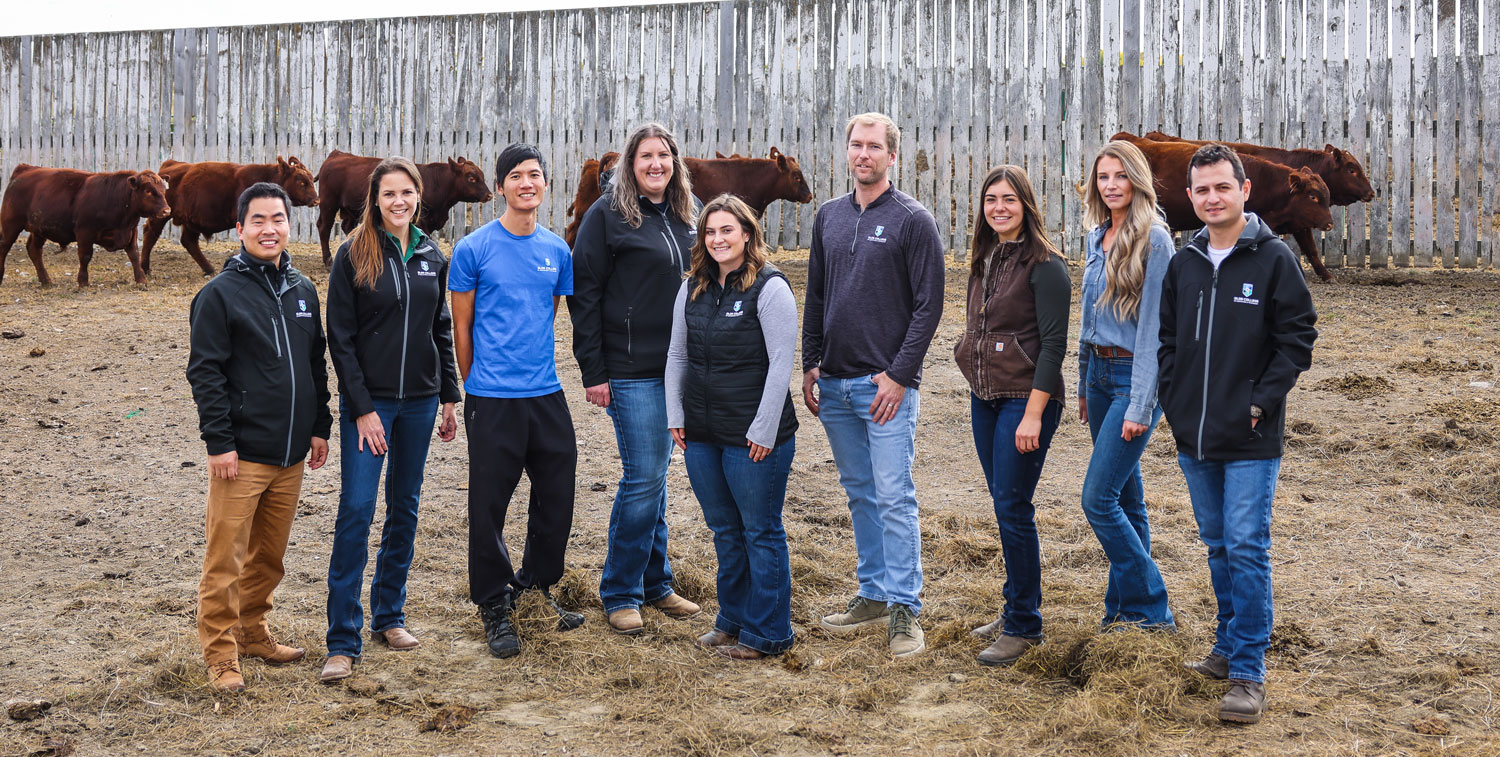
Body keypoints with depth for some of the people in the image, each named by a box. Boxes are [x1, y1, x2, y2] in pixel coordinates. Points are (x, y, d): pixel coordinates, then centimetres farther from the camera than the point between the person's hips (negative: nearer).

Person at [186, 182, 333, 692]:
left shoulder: (303, 291, 11)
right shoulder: (220, 294, -6)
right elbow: (204, 372, -9)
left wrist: (319, 427, 14)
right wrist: (219, 441, -13)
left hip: (291, 454, 6)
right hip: (241, 454, -5)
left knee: (269, 555, 15)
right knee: (225, 558, -2)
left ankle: (254, 633, 29)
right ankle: (221, 652, 7)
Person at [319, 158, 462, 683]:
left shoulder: (432, 257, 8)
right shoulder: (353, 256, -5)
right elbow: (340, 339, -7)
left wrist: (449, 398, 11)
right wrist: (362, 408, -12)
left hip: (419, 400, 4)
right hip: (367, 400, -4)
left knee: (405, 508, 11)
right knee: (355, 512, -7)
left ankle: (389, 615, 26)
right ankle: (343, 642, -4)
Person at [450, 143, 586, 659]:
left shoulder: (557, 251, 8)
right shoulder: (473, 249, -4)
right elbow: (462, 326, 3)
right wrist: (475, 387, 7)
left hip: (546, 394, 5)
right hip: (492, 399, -4)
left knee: (557, 498, 10)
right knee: (489, 504, 2)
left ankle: (535, 588, 30)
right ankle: (493, 606, 17)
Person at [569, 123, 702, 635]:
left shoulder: (687, 216, 11)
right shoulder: (608, 215, -6)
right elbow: (584, 295, -8)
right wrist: (593, 372, -12)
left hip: (677, 369, 6)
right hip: (631, 371, -6)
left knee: (655, 477, 14)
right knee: (643, 478, -6)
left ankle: (655, 583, 23)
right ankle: (620, 594, 7)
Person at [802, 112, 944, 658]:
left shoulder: (913, 221, -5)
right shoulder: (829, 216, 12)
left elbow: (929, 306, -8)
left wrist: (899, 374, -14)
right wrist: (810, 365, 9)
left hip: (886, 384, -6)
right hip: (834, 384, 6)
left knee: (894, 498, -7)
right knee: (859, 495, 12)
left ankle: (905, 610, -2)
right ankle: (873, 595, 22)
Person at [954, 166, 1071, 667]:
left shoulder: (1044, 265, -12)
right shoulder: (985, 260, 12)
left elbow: (1054, 344, -15)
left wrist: (1034, 414, -19)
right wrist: (976, 396, 17)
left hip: (1025, 399, -7)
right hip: (985, 399, 8)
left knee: (1013, 508, -6)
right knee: (1003, 506, 12)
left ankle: (1023, 626, 4)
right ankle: (1016, 609, 24)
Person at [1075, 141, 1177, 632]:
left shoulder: (1154, 240, -13)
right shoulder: (1098, 238, 11)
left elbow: (1153, 326, -16)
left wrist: (1140, 406, -18)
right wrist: (1084, 386, 17)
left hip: (1134, 375, -7)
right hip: (1099, 373, 8)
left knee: (1098, 499, -10)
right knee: (1126, 498, 13)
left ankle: (1151, 613, 3)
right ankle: (1124, 608, 20)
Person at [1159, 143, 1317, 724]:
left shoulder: (1273, 258, -6)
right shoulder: (1184, 263, 9)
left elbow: (1297, 339, -6)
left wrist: (1261, 402, -12)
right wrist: (1174, 400, 6)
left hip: (1250, 441, -5)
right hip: (1193, 438, 5)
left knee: (1247, 550, -7)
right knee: (1218, 547, 15)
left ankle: (1249, 674, -2)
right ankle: (1229, 648, 29)